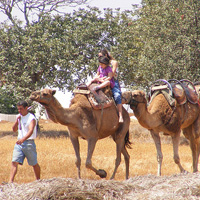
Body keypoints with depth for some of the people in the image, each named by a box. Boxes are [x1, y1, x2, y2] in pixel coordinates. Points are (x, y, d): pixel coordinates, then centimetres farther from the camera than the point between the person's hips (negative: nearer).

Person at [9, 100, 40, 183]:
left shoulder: (31, 118, -11)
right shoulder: (19, 117, 13)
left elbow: (31, 131, -25)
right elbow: (14, 129, 17)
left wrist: (23, 139, -42)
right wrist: (17, 121, -2)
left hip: (29, 143, -6)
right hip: (19, 143, 6)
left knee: (34, 164, 6)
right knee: (14, 162, -9)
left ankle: (38, 180, 24)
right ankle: (10, 181, -17)